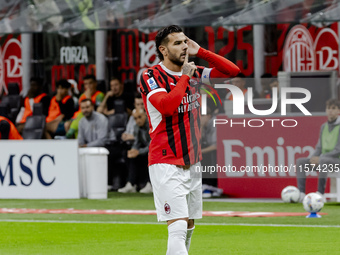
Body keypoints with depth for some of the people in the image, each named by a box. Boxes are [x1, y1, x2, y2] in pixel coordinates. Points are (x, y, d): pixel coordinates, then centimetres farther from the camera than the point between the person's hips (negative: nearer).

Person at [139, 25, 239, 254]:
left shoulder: (194, 74, 11)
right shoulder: (151, 76, -9)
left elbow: (232, 70, 10)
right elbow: (167, 105, -26)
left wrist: (200, 52, 2)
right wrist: (184, 76, -16)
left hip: (193, 163, 7)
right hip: (167, 164, -7)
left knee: (188, 227, 10)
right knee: (178, 228, -17)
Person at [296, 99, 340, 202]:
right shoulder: (324, 127, 15)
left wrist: (320, 158, -19)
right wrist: (313, 158, -4)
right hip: (323, 159, 7)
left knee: (323, 161, -39)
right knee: (300, 161, -11)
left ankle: (321, 194, -37)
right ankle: (301, 193, -22)